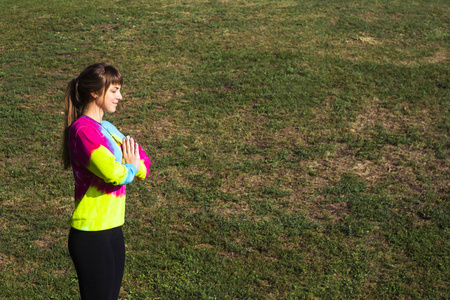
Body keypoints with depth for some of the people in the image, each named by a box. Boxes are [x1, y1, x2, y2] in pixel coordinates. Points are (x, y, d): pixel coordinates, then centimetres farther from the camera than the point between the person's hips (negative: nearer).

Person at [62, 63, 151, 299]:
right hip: (91, 236, -9)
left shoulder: (105, 127, 12)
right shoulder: (83, 129, -17)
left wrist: (128, 167, -8)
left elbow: (144, 164, 12)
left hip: (112, 231, 9)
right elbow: (114, 174, -28)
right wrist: (131, 168, -7)